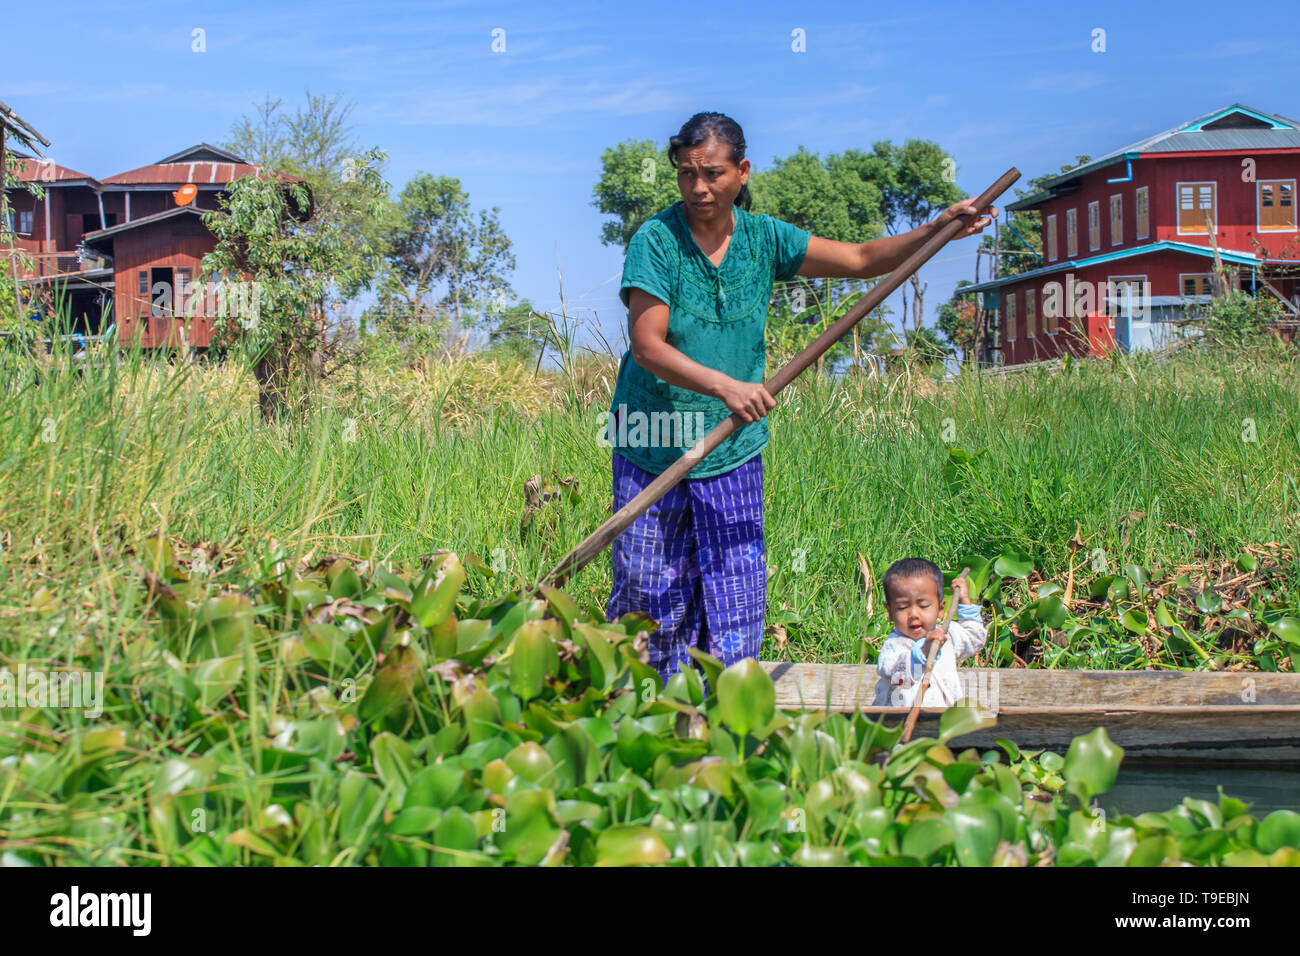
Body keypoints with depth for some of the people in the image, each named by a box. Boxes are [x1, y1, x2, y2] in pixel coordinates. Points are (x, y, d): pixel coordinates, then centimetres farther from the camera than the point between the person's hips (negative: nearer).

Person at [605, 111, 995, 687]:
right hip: (652, 451, -3)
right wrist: (724, 385, -31)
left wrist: (938, 228, -8)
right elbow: (646, 344, -19)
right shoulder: (656, 240, -11)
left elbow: (862, 260, 5)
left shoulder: (762, 238, 1)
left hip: (733, 454, 3)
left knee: (733, 615, 2)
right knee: (648, 601, 7)